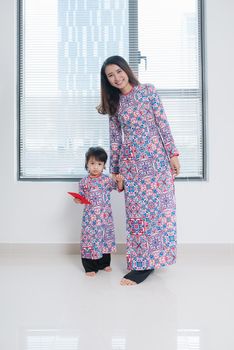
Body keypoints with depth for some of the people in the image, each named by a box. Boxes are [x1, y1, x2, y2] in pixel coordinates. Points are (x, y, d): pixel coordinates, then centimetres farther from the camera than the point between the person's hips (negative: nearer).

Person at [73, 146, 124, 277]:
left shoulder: (107, 179, 1)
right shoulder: (84, 181, 0)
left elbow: (119, 188, 4)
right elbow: (82, 197, 7)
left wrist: (120, 181, -15)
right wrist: (78, 200, -14)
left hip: (105, 216, 2)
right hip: (91, 216, -2)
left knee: (106, 237, 11)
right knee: (90, 238, -1)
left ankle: (104, 263, 29)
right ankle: (90, 267, 12)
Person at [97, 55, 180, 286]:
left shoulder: (148, 90, 2)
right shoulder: (114, 104, 10)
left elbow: (163, 124, -1)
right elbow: (115, 139, 10)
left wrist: (173, 154, -6)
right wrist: (114, 171, 10)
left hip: (156, 158, -2)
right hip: (131, 163, 3)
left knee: (158, 207, -2)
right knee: (137, 212, 3)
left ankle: (147, 261, 10)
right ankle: (142, 262, 14)